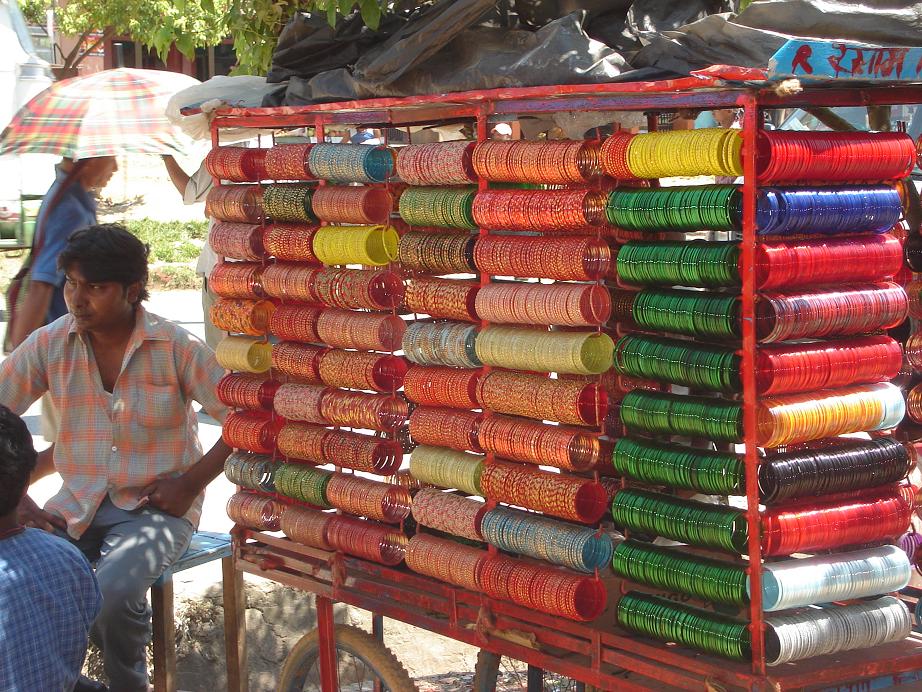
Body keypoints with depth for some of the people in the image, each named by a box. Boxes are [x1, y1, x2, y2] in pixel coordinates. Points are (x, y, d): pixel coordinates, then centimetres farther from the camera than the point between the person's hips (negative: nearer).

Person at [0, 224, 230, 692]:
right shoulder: (49, 345, -1)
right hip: (77, 504, 3)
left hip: (156, 505, -3)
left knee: (113, 593, -31)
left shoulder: (175, 348, -8)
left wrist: (192, 482, -11)